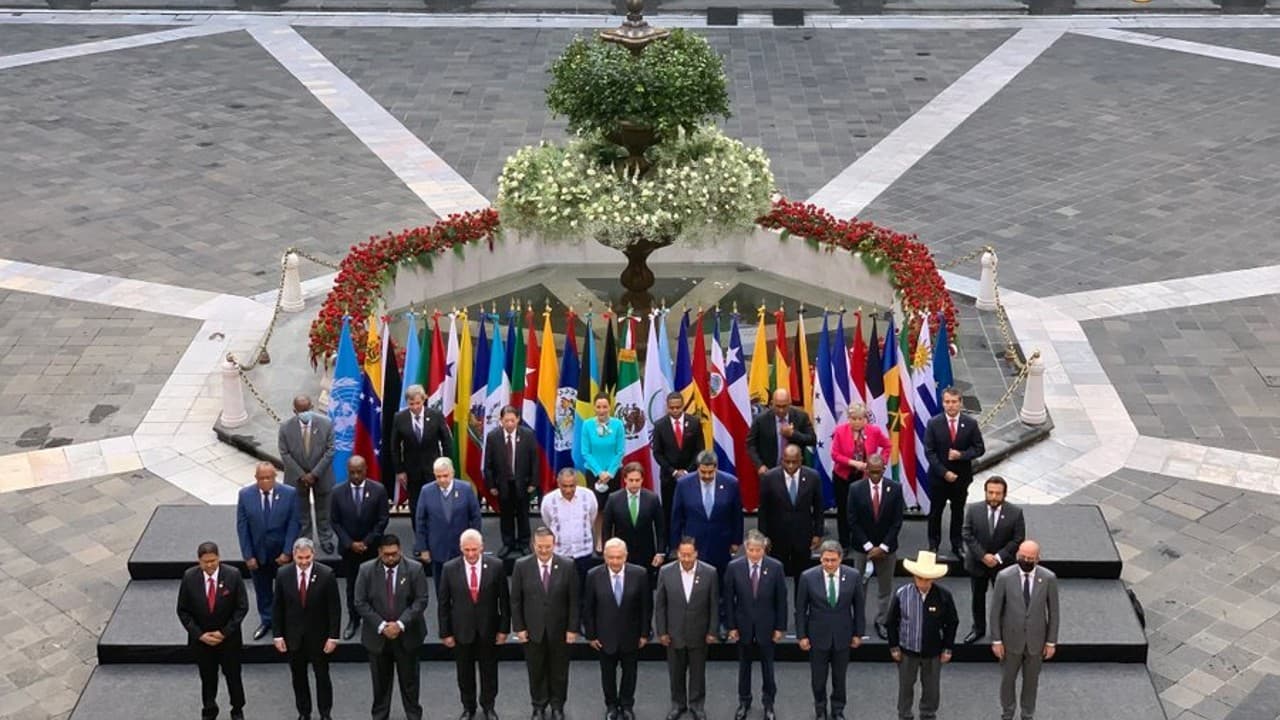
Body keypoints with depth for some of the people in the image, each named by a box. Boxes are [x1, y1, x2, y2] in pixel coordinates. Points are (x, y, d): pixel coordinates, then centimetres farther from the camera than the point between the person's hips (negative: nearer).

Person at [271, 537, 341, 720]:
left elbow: (335, 608, -10)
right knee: (298, 677, 14)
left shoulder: (326, 575, -15)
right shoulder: (283, 574, -9)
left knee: (322, 676, 10)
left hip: (319, 636, -2)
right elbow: (278, 607, -1)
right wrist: (277, 635, -3)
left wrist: (333, 637, -10)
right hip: (293, 636, 2)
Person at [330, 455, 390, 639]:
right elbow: (335, 522, -2)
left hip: (372, 547, -1)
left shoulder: (378, 490, -10)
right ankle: (353, 620, 22)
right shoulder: (338, 493, -6)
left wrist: (367, 542, -13)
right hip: (348, 548, 1)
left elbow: (382, 520, -7)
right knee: (352, 585, 10)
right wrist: (350, 543, -10)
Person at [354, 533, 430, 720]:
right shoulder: (366, 570, -7)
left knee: (409, 677, 10)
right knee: (380, 679, 12)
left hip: (407, 634, -1)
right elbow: (361, 603, -7)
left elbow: (421, 601, -10)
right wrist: (381, 626, -16)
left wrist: (400, 624, -19)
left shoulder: (414, 569, -8)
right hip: (377, 635, 1)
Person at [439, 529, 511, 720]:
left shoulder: (496, 566, -10)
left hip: (488, 630, 0)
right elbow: (444, 603, -3)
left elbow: (504, 600, -3)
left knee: (489, 672, 14)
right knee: (465, 673, 13)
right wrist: (445, 632, -3)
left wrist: (503, 628, -3)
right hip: (461, 630, 0)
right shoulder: (450, 568, -9)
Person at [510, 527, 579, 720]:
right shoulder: (522, 566, -8)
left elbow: (574, 600, -5)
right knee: (536, 671, 12)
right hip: (533, 630, 0)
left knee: (559, 671, 13)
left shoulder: (567, 565, -10)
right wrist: (519, 627, -4)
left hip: (559, 630, 0)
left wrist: (573, 628, -6)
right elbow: (515, 600, -2)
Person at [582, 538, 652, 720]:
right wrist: (590, 635, -4)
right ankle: (611, 705, 36)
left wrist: (644, 633, -3)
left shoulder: (639, 574, -14)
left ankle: (627, 705, 37)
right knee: (608, 673, 16)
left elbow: (646, 605, -5)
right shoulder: (594, 575, -14)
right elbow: (588, 608, -5)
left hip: (631, 635, 0)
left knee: (630, 671, 16)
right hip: (605, 636, 0)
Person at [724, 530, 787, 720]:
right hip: (743, 625, 1)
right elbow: (729, 599, -4)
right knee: (744, 665, 14)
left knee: (767, 665, 12)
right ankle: (744, 702, 29)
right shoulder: (734, 567, -11)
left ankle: (768, 703, 27)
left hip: (766, 626, -1)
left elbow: (781, 599, -5)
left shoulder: (775, 567, -12)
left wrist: (780, 627, -4)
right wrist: (731, 626, -5)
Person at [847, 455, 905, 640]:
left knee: (885, 587, 10)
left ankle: (882, 622, 22)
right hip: (862, 547, -1)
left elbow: (897, 521, -6)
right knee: (859, 586, 9)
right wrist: (868, 546, -12)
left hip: (887, 547, 1)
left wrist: (883, 547, -11)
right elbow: (853, 521, -8)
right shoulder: (855, 489, -9)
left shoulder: (895, 489, -7)